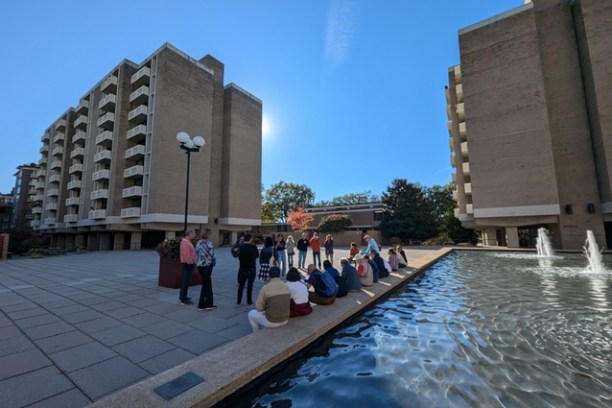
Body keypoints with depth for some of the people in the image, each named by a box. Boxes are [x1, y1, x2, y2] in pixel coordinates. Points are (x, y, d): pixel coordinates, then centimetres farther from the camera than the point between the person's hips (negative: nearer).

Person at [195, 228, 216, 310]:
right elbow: (211, 254, -11)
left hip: (200, 265, 7)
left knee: (208, 284, 15)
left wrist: (200, 261, 13)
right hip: (207, 265, -7)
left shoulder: (198, 243, 6)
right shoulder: (209, 243, -14)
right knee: (206, 285, 5)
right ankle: (201, 305, 12)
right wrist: (214, 262, 5)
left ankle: (209, 304, 20)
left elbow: (196, 253, 6)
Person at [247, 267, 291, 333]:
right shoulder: (287, 287, -2)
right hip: (285, 319, 6)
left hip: (271, 321, -5)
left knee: (251, 314, 22)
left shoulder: (265, 288, -19)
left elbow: (259, 308, -9)